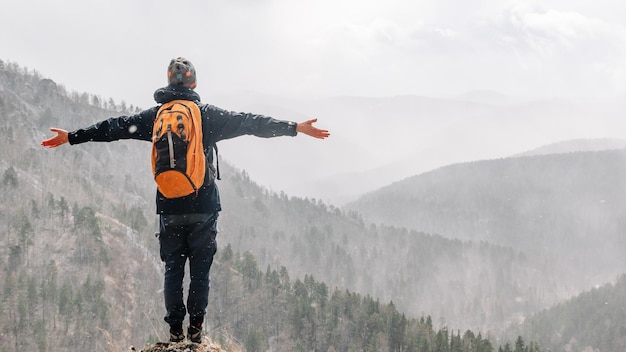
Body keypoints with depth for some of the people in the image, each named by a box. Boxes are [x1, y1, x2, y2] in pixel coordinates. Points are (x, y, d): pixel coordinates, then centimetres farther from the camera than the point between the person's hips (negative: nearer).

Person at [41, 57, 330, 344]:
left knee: (173, 269, 9)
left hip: (169, 207, 1)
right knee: (200, 269, 6)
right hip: (204, 206, -1)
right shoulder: (208, 115, -2)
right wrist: (295, 128, 2)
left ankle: (175, 330, 7)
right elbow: (250, 122, -2)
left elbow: (114, 127, 7)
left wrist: (72, 137, 16)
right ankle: (195, 327, 5)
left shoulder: (154, 116, 3)